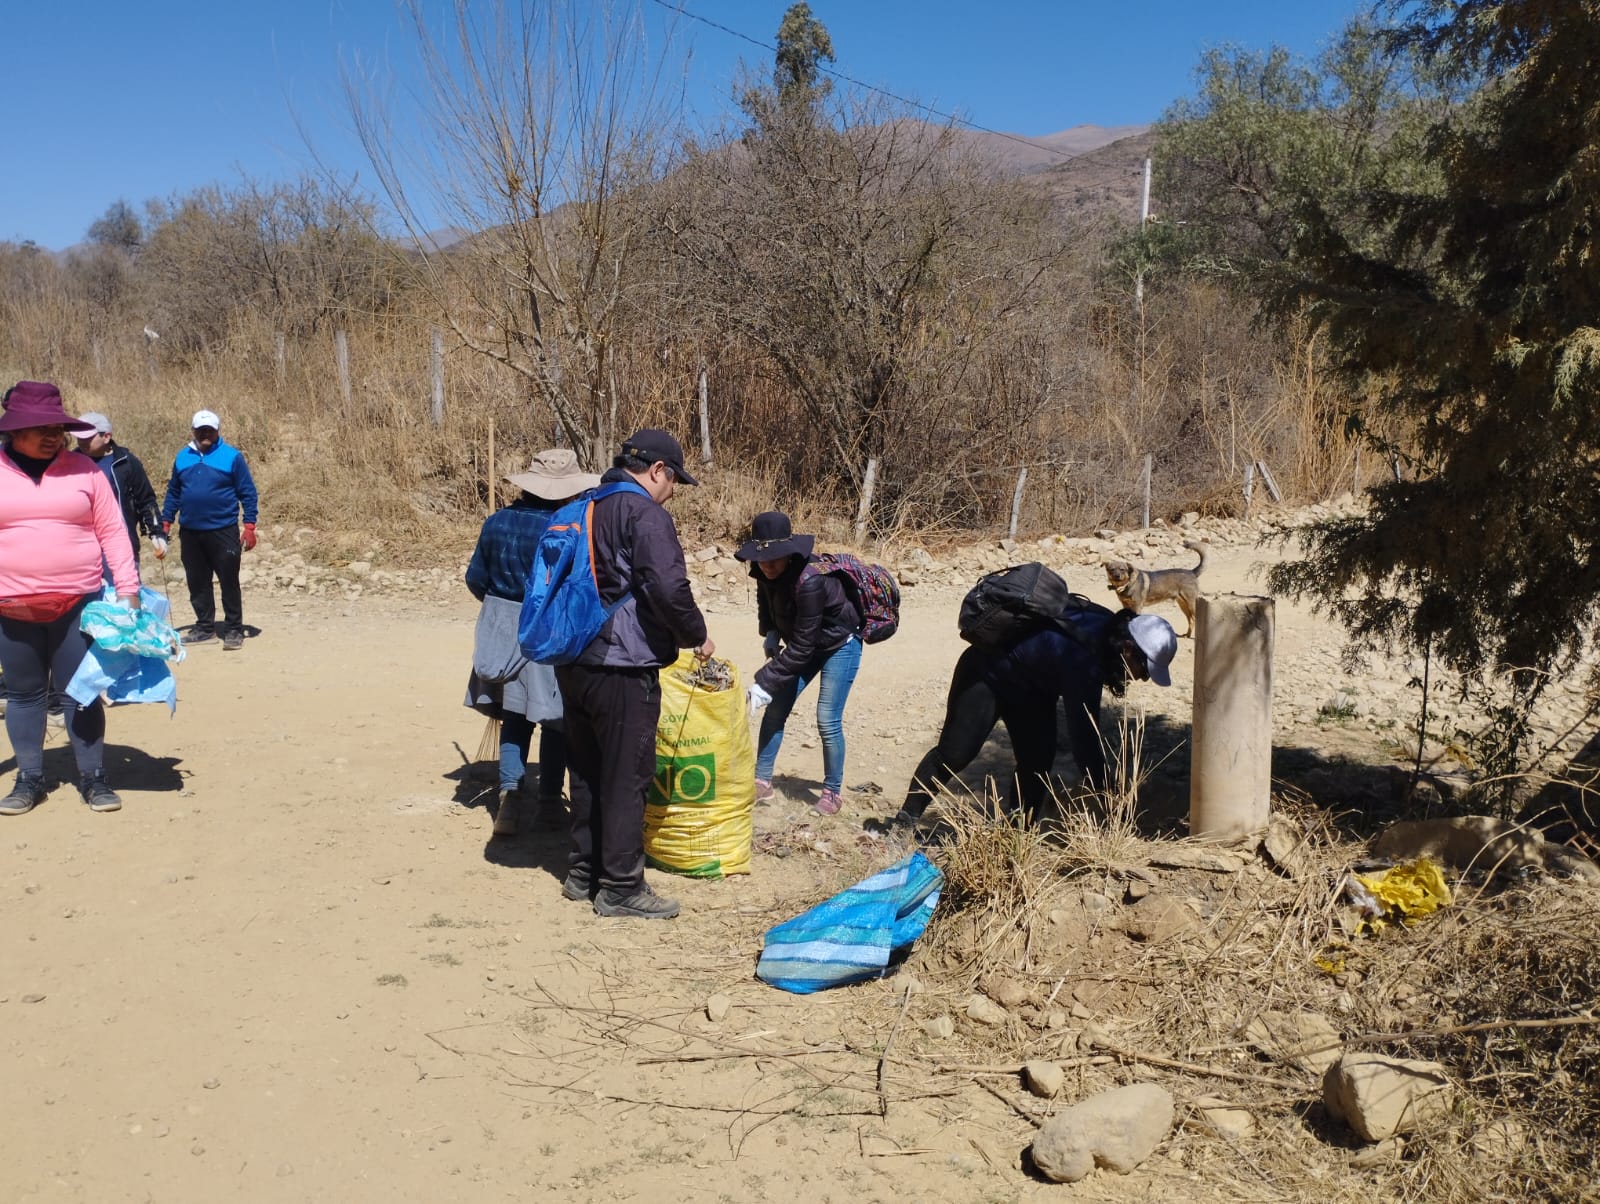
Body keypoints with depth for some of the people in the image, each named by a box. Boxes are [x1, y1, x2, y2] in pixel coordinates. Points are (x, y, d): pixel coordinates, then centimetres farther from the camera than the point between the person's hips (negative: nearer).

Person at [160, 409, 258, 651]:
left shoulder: (232, 456, -3)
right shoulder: (183, 457, 10)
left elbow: (247, 493, -4)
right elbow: (173, 492, 16)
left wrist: (250, 527, -10)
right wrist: (165, 522, 10)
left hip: (223, 532, -4)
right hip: (190, 533, 4)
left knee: (229, 582, 0)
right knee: (197, 583, 11)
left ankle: (234, 630, 7)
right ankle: (205, 627, 22)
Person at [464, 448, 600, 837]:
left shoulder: (497, 521, 0)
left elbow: (475, 578, 7)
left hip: (502, 631, 5)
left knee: (514, 717, 14)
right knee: (555, 719, 11)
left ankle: (510, 794, 0)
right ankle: (550, 799, 19)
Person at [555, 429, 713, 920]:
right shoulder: (646, 515, -13)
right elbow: (669, 588, -23)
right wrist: (696, 635, -7)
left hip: (573, 665, 9)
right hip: (622, 669, -9)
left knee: (587, 770, 18)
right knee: (627, 777, 0)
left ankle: (583, 872, 28)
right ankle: (621, 888, 7)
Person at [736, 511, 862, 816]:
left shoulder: (809, 582, -39)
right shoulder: (766, 571, -17)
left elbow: (801, 647, -34)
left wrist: (765, 682, -33)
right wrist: (770, 632, -4)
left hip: (839, 645, -7)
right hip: (804, 643, 7)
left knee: (827, 720, -10)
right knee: (776, 709, 2)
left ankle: (832, 791, 8)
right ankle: (762, 782, 13)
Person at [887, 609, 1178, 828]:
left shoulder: (1108, 630, -12)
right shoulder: (1082, 657, -39)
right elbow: (1083, 728, -34)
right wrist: (1099, 784, -25)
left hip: (1032, 685, 9)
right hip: (987, 673, -9)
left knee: (1038, 761, -1)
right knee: (954, 753, -6)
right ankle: (905, 820, 6)